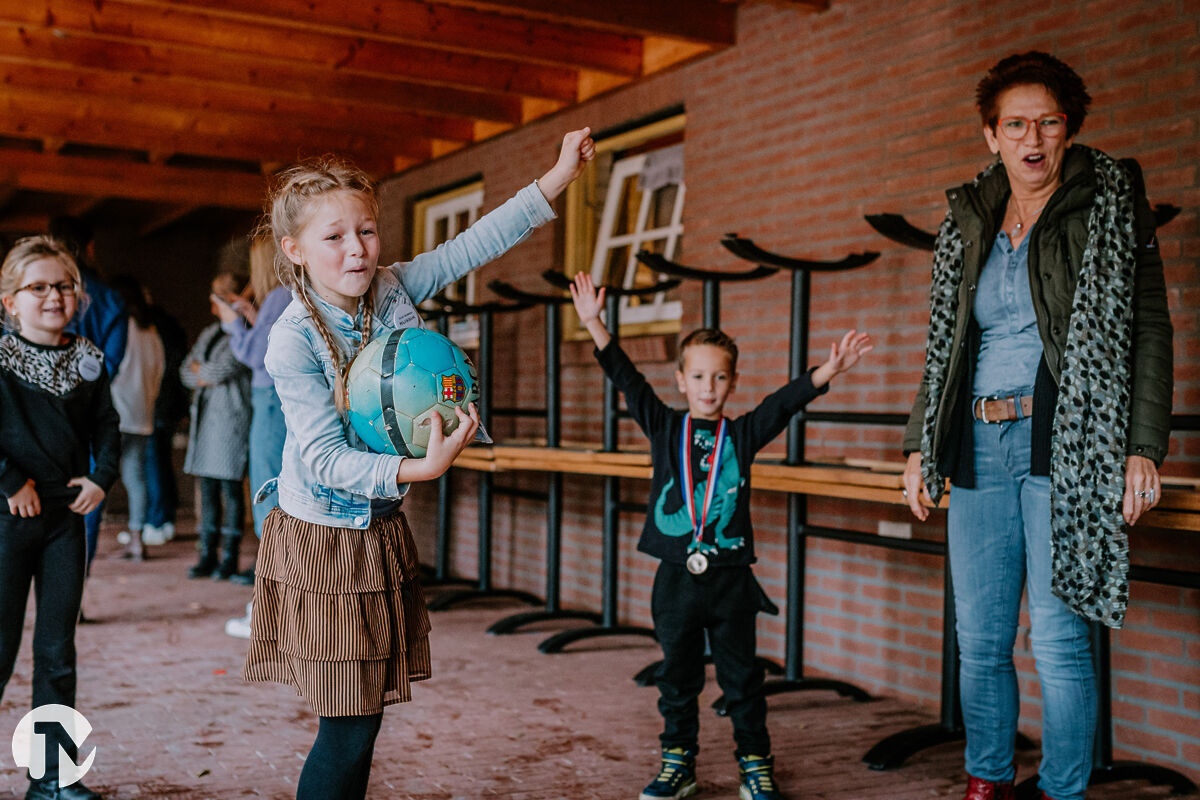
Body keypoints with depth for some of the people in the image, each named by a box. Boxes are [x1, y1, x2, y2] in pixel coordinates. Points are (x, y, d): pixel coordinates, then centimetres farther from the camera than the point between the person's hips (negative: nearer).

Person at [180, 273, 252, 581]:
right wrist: (206, 376, -1)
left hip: (231, 415, -8)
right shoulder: (208, 334, 21)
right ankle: (207, 555, 11)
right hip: (204, 416, 8)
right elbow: (186, 373, 19)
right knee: (207, 488, 7)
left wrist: (200, 368, 4)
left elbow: (223, 370, -15)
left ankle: (229, 557, 1)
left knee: (230, 487, -5)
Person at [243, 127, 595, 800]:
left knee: (363, 720, 13)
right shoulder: (293, 342, -19)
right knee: (348, 732, -2)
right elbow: (325, 460, -22)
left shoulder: (391, 290, -2)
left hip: (383, 533, 6)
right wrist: (417, 468, -35)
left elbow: (473, 246, 0)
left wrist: (558, 178, -3)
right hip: (321, 541, -6)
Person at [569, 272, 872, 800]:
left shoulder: (743, 434, 4)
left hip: (729, 575, 0)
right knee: (677, 676, 11)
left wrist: (828, 370, -22)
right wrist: (595, 325, -13)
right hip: (677, 574, 1)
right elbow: (628, 380, -3)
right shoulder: (664, 427, 4)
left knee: (741, 676, 8)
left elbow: (786, 401, -7)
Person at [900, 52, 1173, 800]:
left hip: (1064, 444, -4)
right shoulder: (967, 221, 15)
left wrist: (1144, 446, -10)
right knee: (980, 638, 7)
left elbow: (1150, 327, -2)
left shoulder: (1110, 203, 3)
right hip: (980, 449, 4)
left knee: (1059, 638, -5)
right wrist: (922, 445, 14)